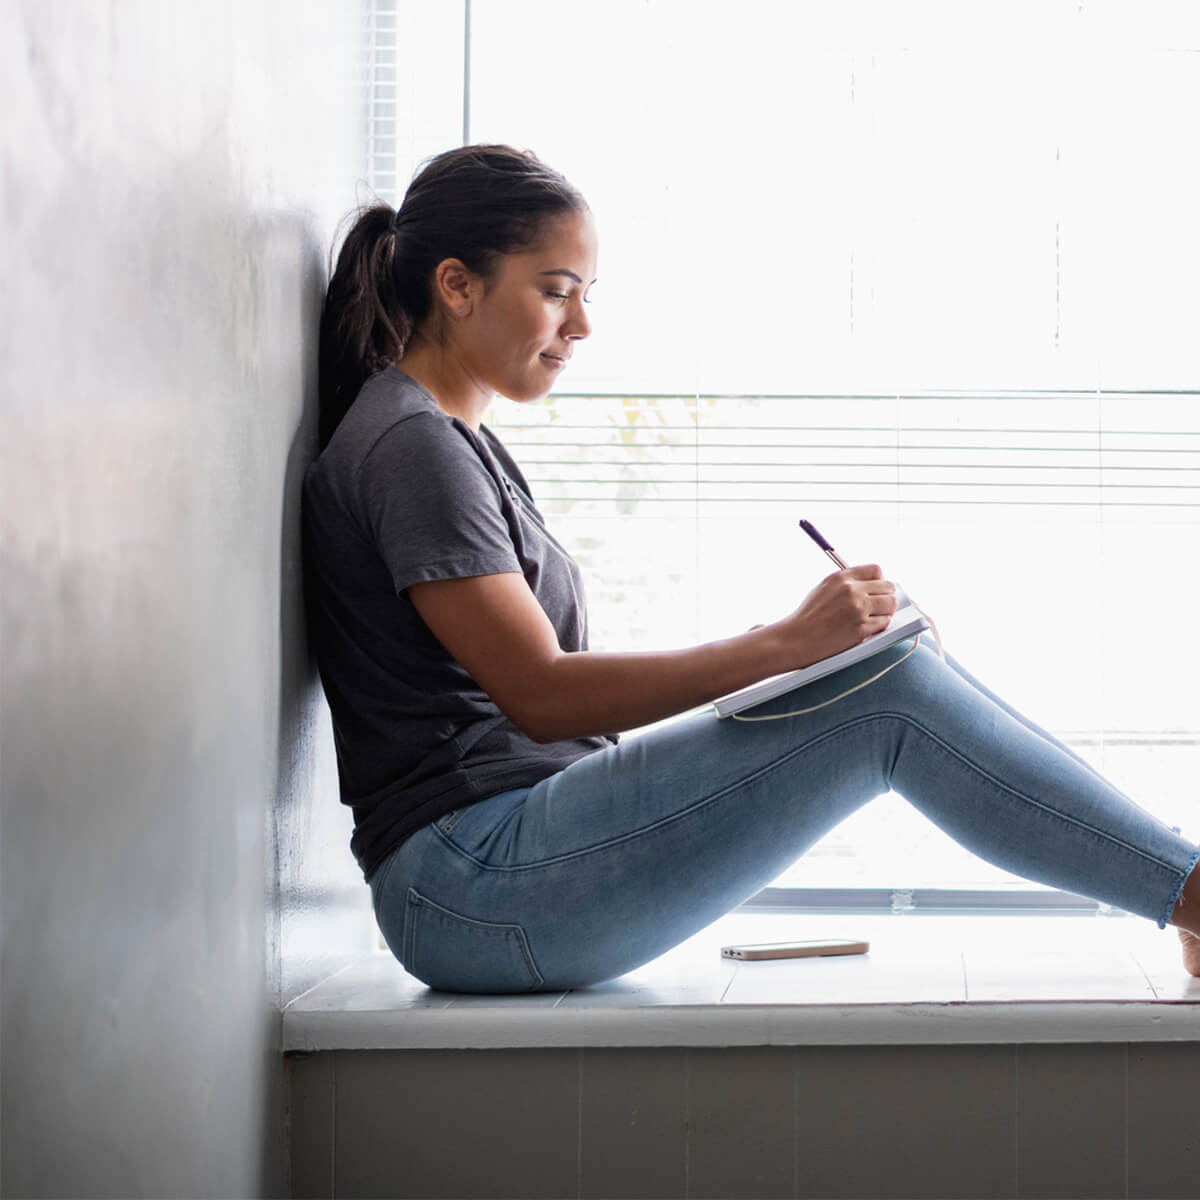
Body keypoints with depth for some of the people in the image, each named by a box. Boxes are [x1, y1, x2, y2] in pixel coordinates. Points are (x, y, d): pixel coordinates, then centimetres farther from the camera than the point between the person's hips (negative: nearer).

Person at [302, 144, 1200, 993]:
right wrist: (782, 647, -21)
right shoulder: (408, 446, -11)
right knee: (888, 695, -17)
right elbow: (537, 694, -19)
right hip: (472, 884, -9)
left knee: (882, 643, 0)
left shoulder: (452, 438, 21)